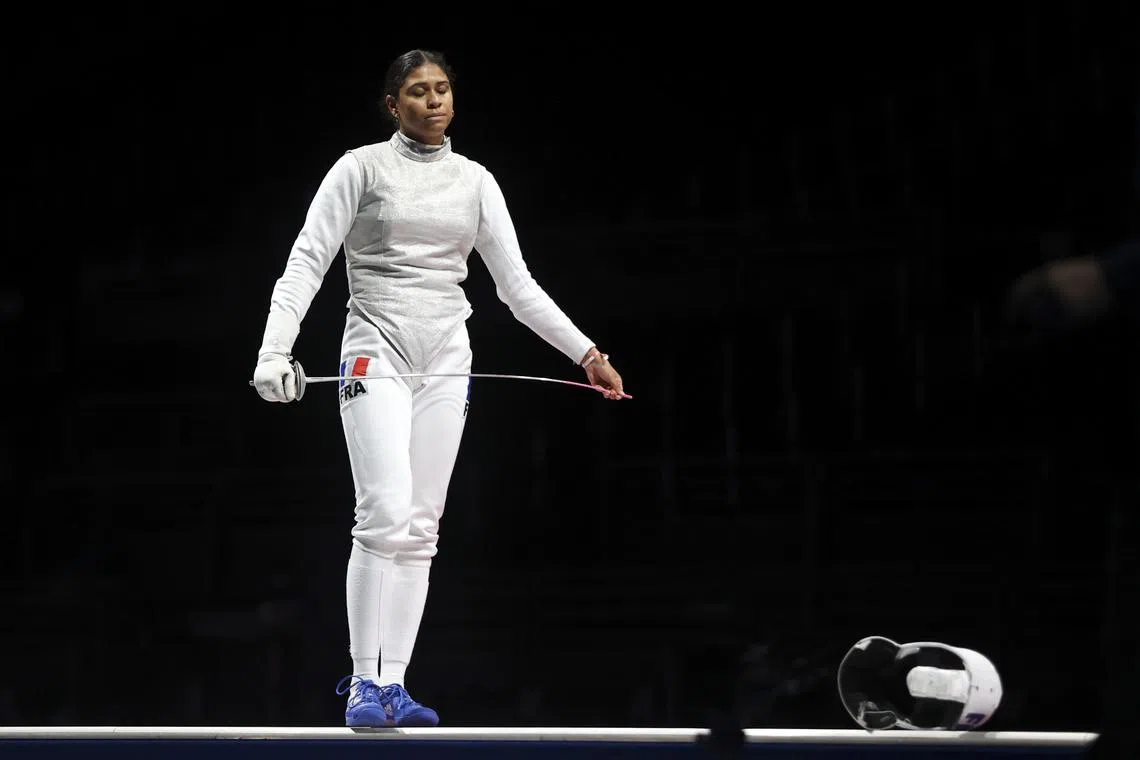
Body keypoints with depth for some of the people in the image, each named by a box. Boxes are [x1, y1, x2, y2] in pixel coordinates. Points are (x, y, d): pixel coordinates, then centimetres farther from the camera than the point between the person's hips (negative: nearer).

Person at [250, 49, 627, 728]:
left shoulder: (474, 181, 10)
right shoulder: (362, 168, -3)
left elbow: (517, 285, 12)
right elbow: (306, 264, -8)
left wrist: (587, 353, 5)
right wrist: (274, 353, -21)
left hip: (445, 360, 5)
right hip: (377, 353, -4)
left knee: (420, 528, 3)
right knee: (388, 516, -17)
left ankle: (390, 686, 7)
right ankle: (365, 684, -11)